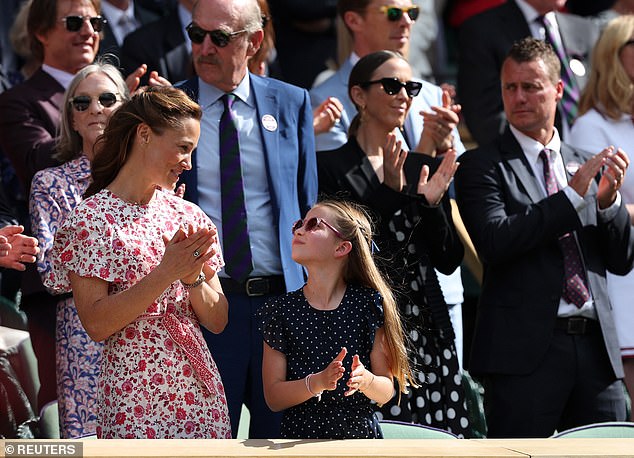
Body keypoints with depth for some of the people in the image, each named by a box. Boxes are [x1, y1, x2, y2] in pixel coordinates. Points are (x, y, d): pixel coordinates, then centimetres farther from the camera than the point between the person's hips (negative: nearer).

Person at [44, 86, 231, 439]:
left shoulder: (188, 216, 9)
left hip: (202, 393, 5)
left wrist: (193, 277, -11)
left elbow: (218, 321, 7)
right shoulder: (93, 218, -6)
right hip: (136, 400, -5)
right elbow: (96, 324, -15)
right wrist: (166, 273, -20)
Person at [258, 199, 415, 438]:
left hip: (361, 436, 1)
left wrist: (365, 380, -17)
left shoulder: (368, 304, 2)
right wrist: (317, 383, -15)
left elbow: (386, 393, 3)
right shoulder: (280, 311, 4)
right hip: (299, 435, -1)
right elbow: (273, 397, 1)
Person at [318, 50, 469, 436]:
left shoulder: (425, 168, 15)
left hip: (426, 330, 5)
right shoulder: (330, 167, 0)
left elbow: (448, 262, 12)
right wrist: (389, 191, -14)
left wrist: (432, 204, -4)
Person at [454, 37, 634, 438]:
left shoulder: (586, 165, 16)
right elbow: (494, 242, -15)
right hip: (526, 350, -5)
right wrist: (572, 197, -14)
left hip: (595, 345, 5)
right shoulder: (482, 165, 2)